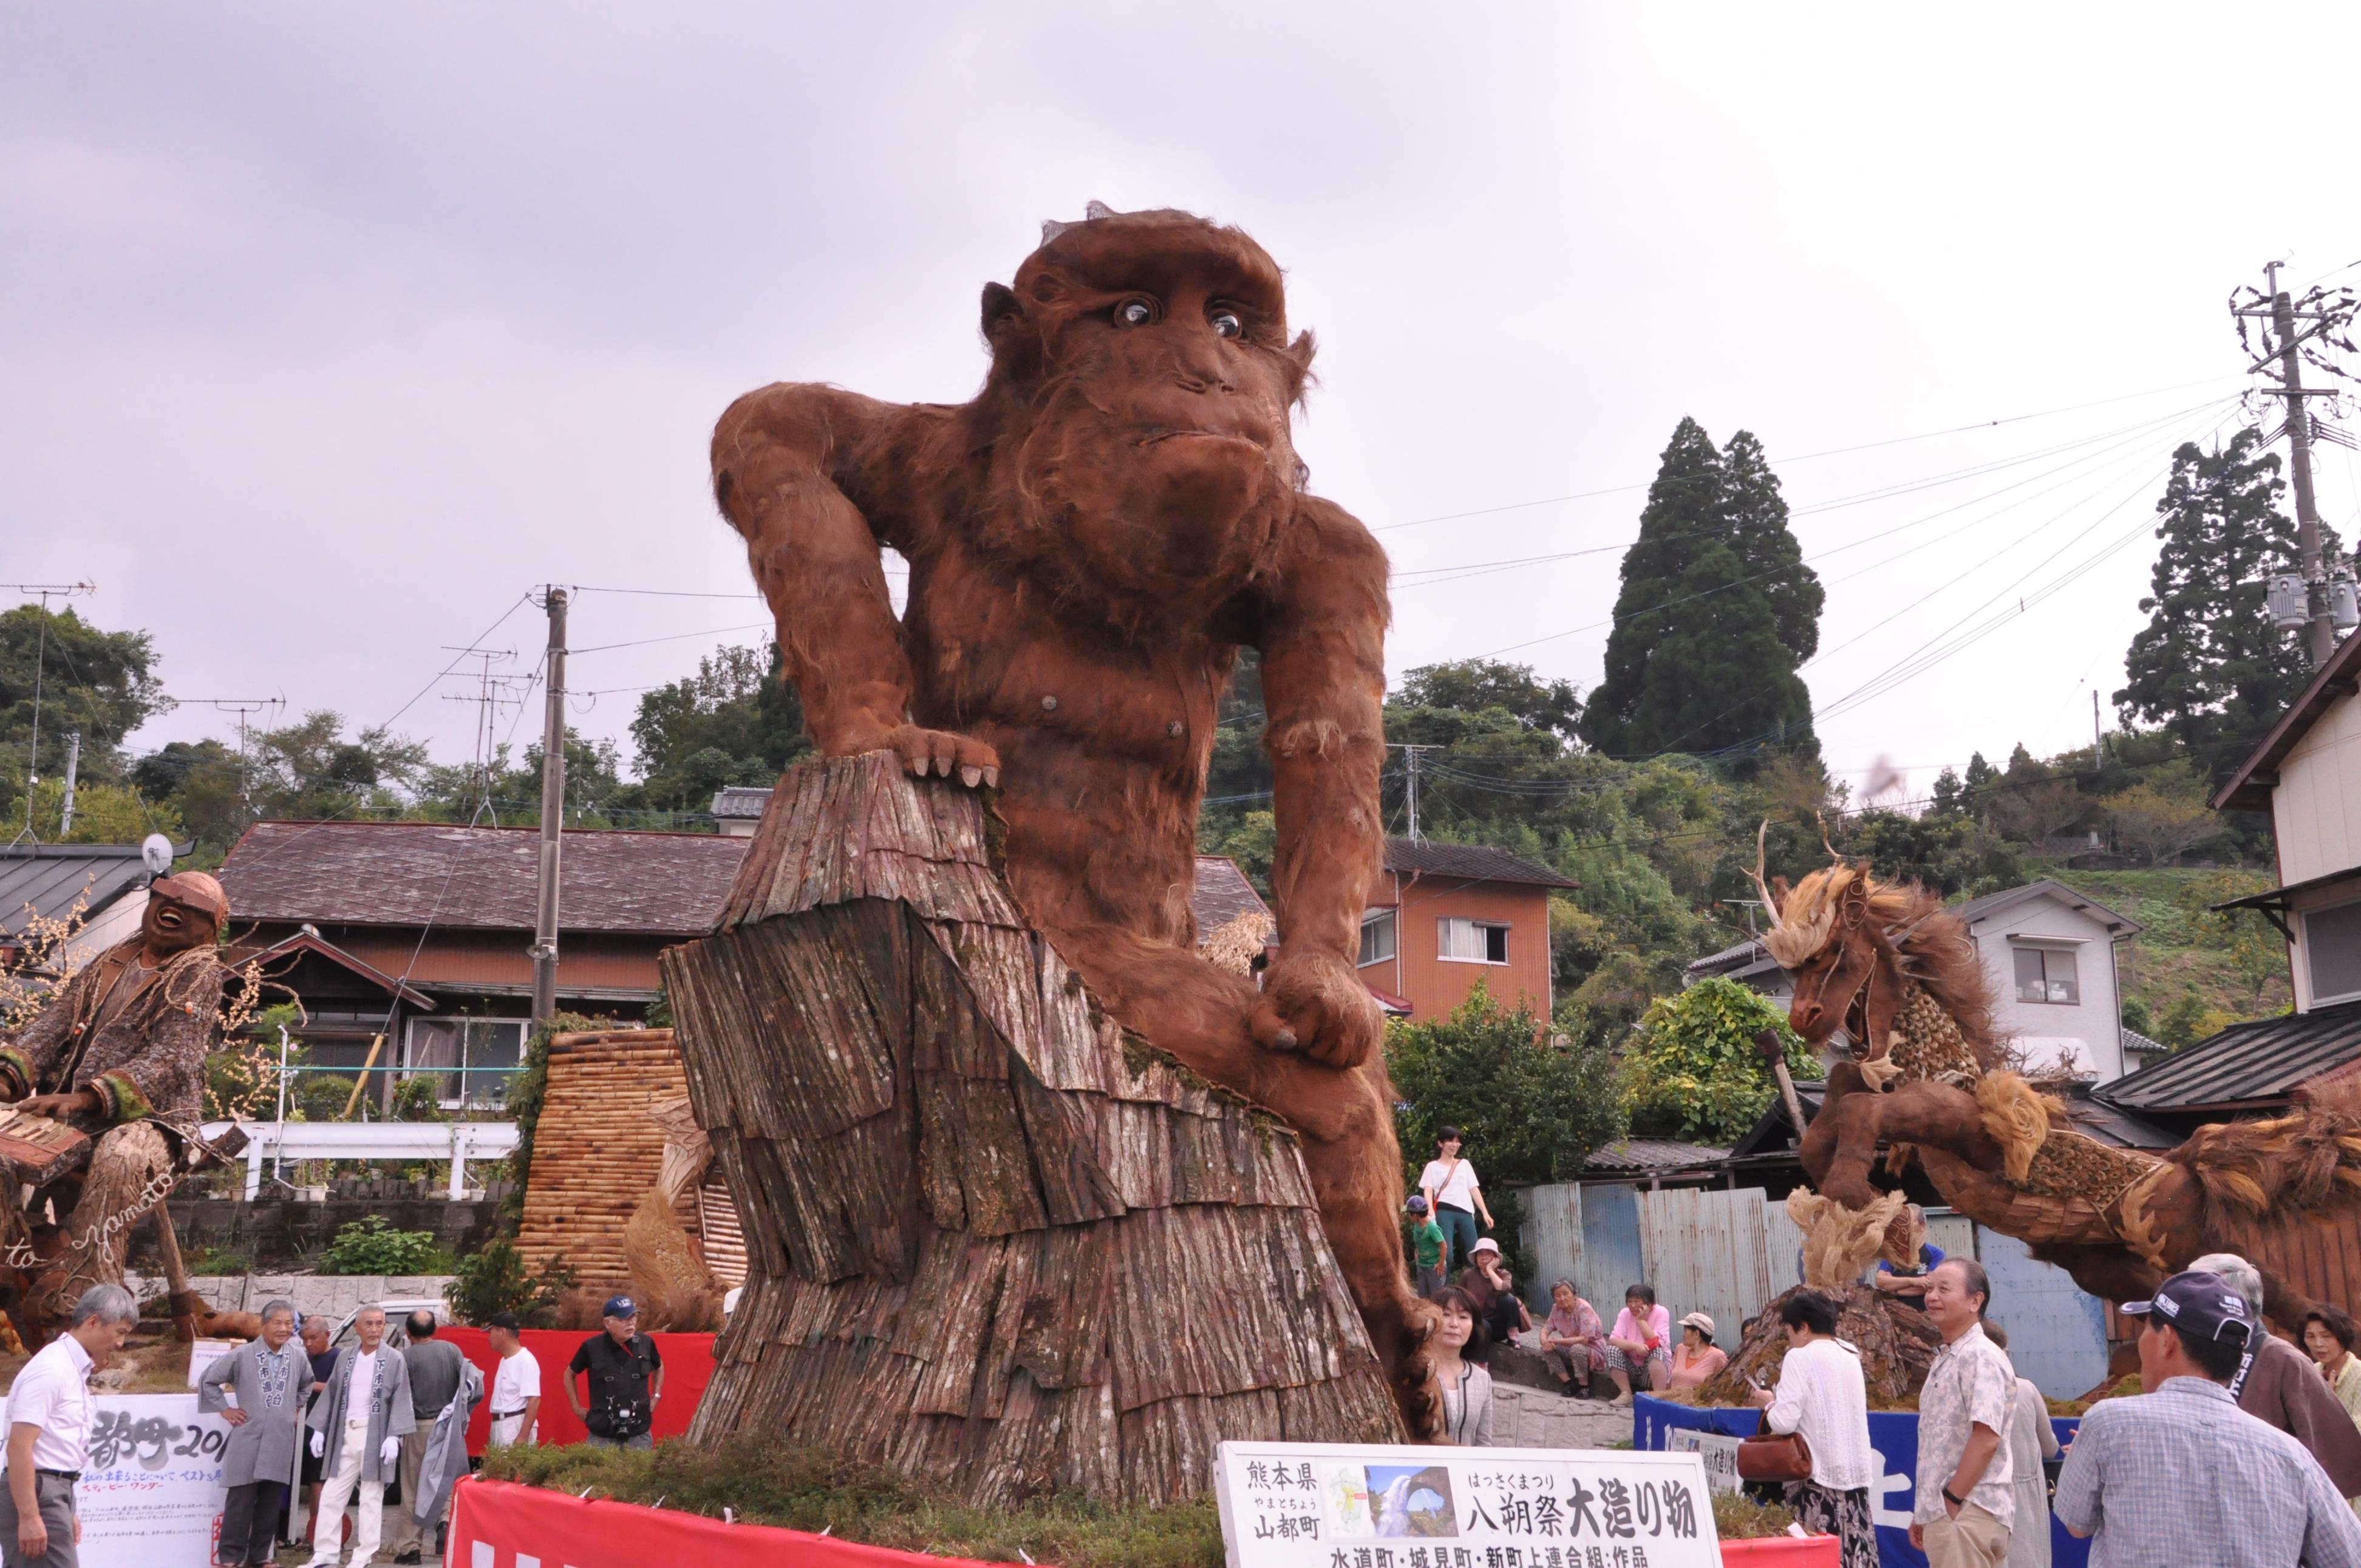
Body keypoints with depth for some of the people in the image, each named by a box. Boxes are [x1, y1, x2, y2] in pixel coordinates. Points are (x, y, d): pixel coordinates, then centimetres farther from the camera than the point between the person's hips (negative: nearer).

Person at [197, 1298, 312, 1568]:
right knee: (240, 1500, -3)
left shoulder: (299, 1357, 6)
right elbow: (208, 1380, 4)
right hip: (248, 1438, -3)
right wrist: (225, 1409, 2)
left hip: (281, 1442, 3)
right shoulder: (242, 1355, -6)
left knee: (271, 1501, 7)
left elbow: (307, 1384, 28)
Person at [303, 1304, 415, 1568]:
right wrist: (319, 1430, 7)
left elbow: (400, 1401, -7)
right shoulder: (345, 1359, 11)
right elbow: (331, 1395, 14)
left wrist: (394, 1437, -15)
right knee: (331, 1497, 4)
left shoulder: (394, 1361, -2)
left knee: (371, 1499, 1)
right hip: (345, 1435, 5)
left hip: (375, 1437, -4)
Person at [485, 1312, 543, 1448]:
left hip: (517, 1426, -10)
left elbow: (534, 1400, -21)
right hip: (499, 1426, 10)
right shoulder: (504, 1360, 15)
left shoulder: (525, 1360, -15)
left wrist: (523, 1437, -25)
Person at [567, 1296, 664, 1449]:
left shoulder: (645, 1343, -1)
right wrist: (577, 1407, 8)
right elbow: (570, 1374, 11)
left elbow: (659, 1367, 22)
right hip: (602, 1436, -2)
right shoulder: (592, 1347, -7)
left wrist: (656, 1397, 14)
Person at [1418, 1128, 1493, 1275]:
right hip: (1445, 1212, -4)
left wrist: (1485, 1213, 10)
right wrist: (1430, 1211, -21)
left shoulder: (1464, 1164, 21)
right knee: (1447, 1254, -17)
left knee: (1475, 1255, -1)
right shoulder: (1433, 1166, 10)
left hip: (1465, 1212, 4)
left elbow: (1474, 1190, 19)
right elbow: (1428, 1190, -2)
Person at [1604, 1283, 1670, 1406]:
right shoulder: (1625, 1313, -4)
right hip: (1632, 1367, 3)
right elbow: (1613, 1340, -18)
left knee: (1657, 1352, -33)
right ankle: (1626, 1394, -15)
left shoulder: (1661, 1313, -12)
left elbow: (1657, 1344, -24)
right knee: (1612, 1350, -22)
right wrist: (1635, 1346, -34)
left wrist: (1641, 1320, -22)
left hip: (1655, 1366, -3)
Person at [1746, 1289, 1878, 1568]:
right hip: (1857, 1472, 7)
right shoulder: (1850, 1357, 12)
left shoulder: (1801, 1357, -9)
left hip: (1818, 1474, -7)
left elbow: (1784, 1422, -15)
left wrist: (1768, 1403, 5)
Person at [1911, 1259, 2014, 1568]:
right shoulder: (1945, 1360, 18)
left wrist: (1952, 1501, -17)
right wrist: (1924, 1511, 20)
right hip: (1944, 1513, 10)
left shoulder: (1981, 1357, -12)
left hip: (1967, 1513, -10)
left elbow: (1987, 1438, -20)